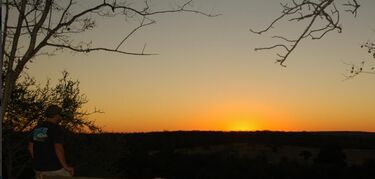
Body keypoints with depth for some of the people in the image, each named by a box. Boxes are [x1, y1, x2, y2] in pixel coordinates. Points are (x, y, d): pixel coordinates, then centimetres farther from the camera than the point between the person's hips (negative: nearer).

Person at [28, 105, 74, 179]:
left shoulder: (36, 128, 8)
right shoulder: (56, 128, -14)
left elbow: (30, 147, 12)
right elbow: (58, 148, -22)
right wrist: (66, 166, -16)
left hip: (38, 168, 7)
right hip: (53, 168, -7)